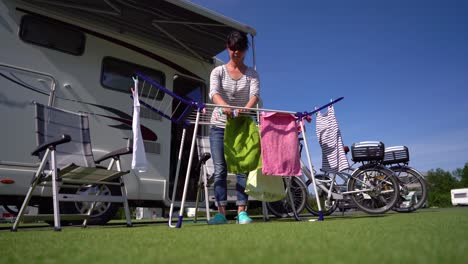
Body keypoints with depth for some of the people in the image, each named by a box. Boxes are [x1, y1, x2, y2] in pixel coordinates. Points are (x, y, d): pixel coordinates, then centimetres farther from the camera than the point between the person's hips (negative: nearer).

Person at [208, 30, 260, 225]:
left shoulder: (251, 74, 6)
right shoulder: (218, 71, 4)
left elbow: (255, 93, -13)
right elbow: (214, 92, -15)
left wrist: (247, 108, -37)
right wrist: (224, 106, -39)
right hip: (219, 125, 0)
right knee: (220, 169, -4)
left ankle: (242, 211, 0)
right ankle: (221, 212, 1)